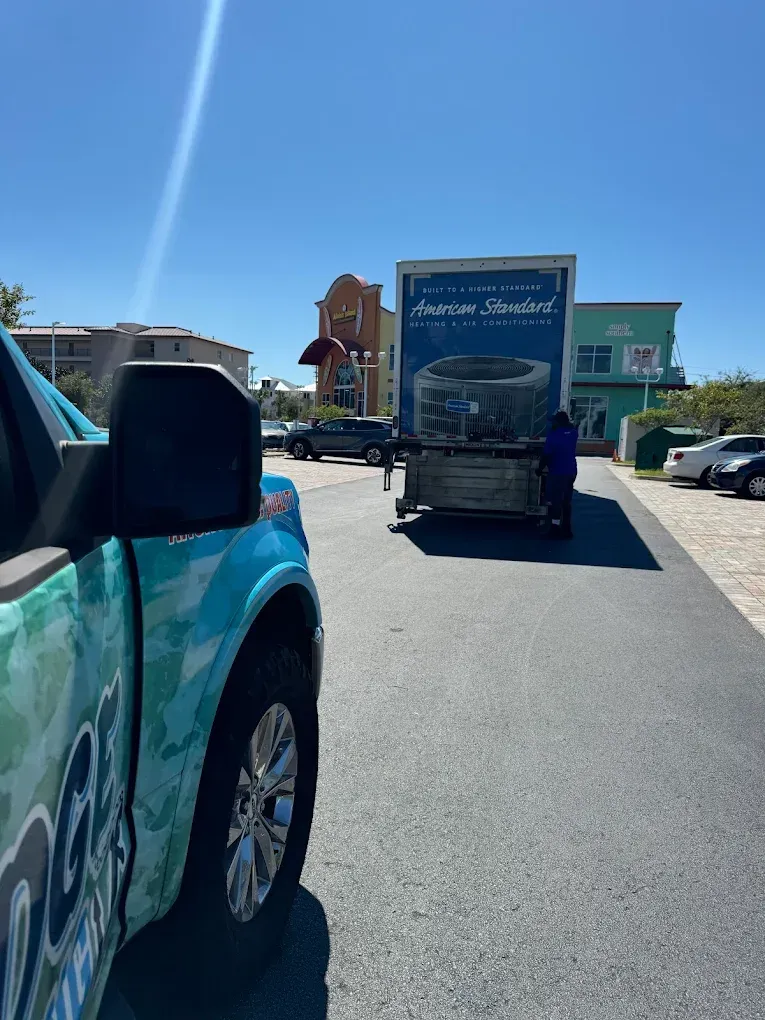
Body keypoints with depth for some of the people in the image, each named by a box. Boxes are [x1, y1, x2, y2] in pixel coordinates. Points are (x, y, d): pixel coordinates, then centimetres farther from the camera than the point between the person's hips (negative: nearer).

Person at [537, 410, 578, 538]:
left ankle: (556, 529, 0)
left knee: (555, 501, 0)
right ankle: (566, 529, 19)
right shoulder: (573, 432, 3)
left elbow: (546, 455, -13)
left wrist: (540, 469, -1)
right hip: (571, 472, 7)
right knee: (566, 501, 14)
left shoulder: (553, 436, -16)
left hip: (557, 473, -7)